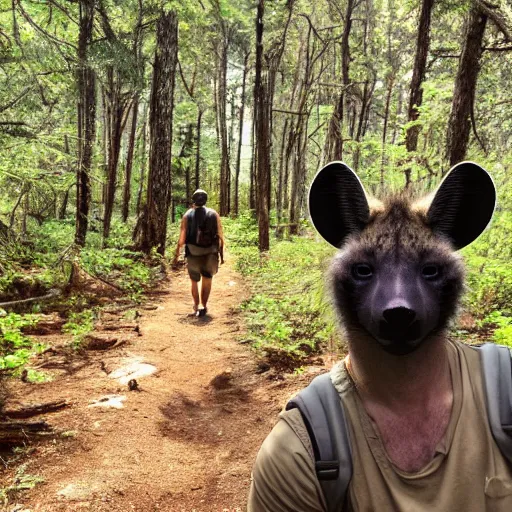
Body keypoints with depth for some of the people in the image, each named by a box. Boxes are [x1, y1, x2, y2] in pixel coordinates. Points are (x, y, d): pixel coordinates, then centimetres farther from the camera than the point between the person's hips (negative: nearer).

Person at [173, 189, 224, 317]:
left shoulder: (188, 215, 1)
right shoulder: (214, 214, 2)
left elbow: (182, 237, -4)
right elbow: (220, 236, -1)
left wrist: (177, 255, 2)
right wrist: (221, 254, 6)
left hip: (193, 253, 1)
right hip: (210, 253, 0)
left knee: (194, 282, 17)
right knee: (207, 281, 5)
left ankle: (197, 306, 29)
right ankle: (203, 306, -13)